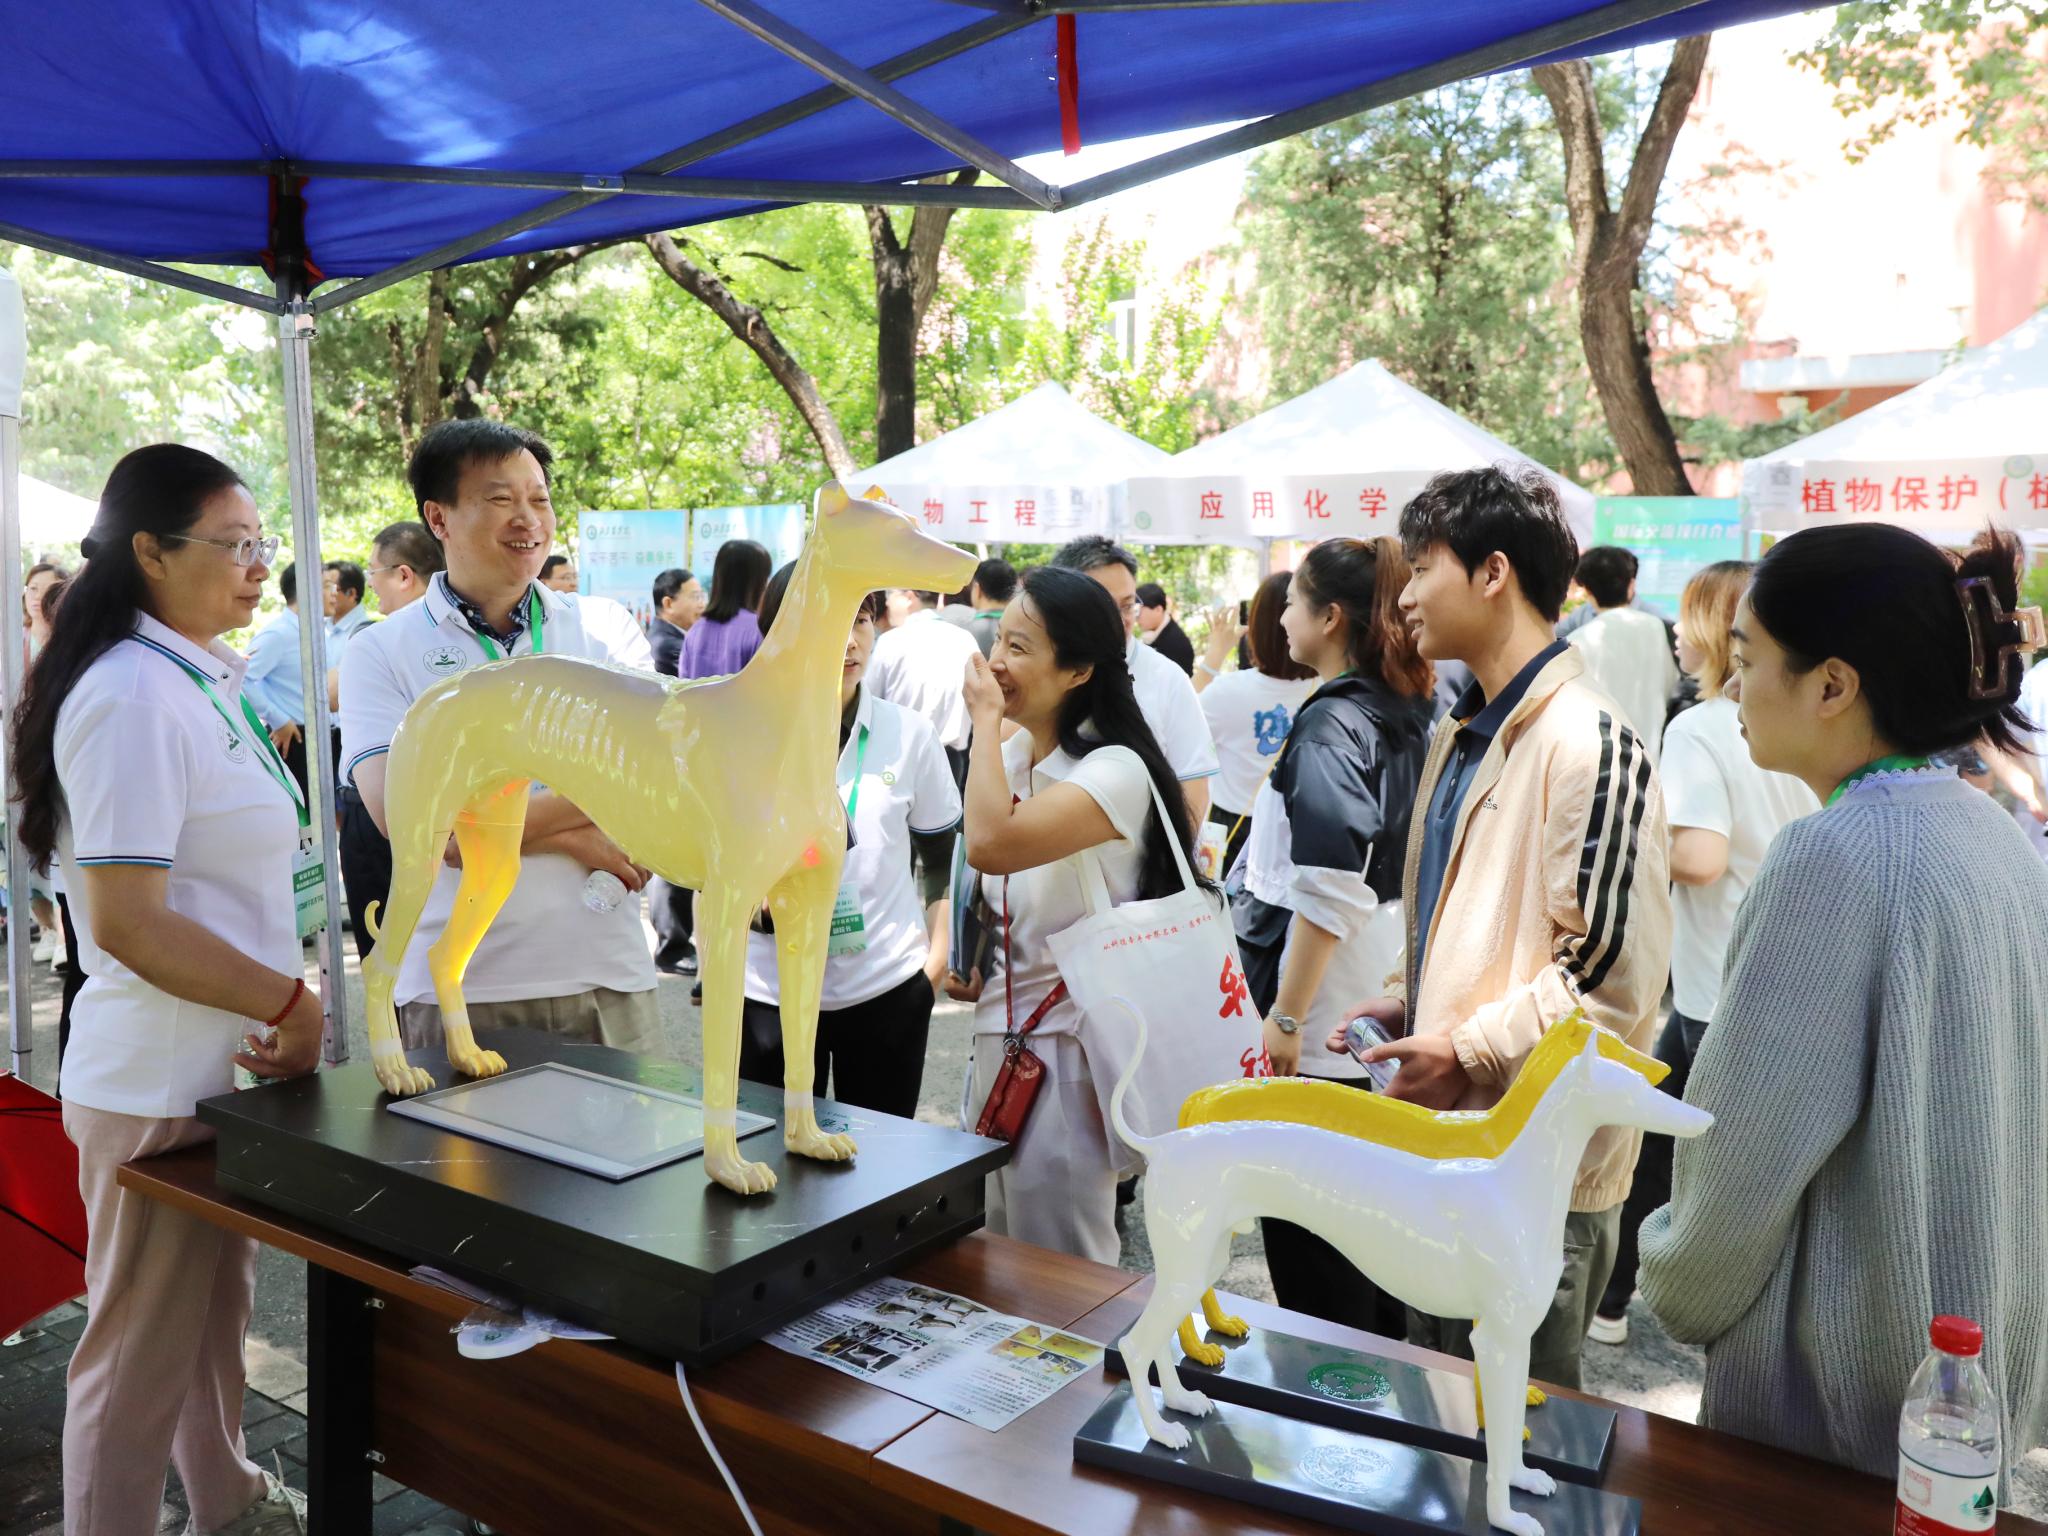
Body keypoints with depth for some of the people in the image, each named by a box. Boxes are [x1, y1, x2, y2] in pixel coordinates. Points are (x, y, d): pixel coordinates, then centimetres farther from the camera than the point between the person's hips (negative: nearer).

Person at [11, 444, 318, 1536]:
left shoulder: (200, 679, 10)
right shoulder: (132, 696, -21)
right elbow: (125, 923, -25)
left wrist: (278, 1001, 7)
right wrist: (290, 1003, -17)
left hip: (224, 1065, 10)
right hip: (160, 1086, -10)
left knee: (216, 1313, 25)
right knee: (140, 1353, 5)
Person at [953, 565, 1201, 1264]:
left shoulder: (1115, 769, -19)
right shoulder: (1008, 757, 7)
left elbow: (992, 844, -34)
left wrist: (986, 716, -23)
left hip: (1068, 1042, -8)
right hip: (997, 1028, 8)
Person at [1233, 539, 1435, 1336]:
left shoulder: (1331, 724, -18)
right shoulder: (1403, 716, 9)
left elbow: (1327, 890, -24)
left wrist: (1285, 1014, -18)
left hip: (1323, 1028, -9)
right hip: (1376, 1013, 9)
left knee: (1308, 1239, 3)